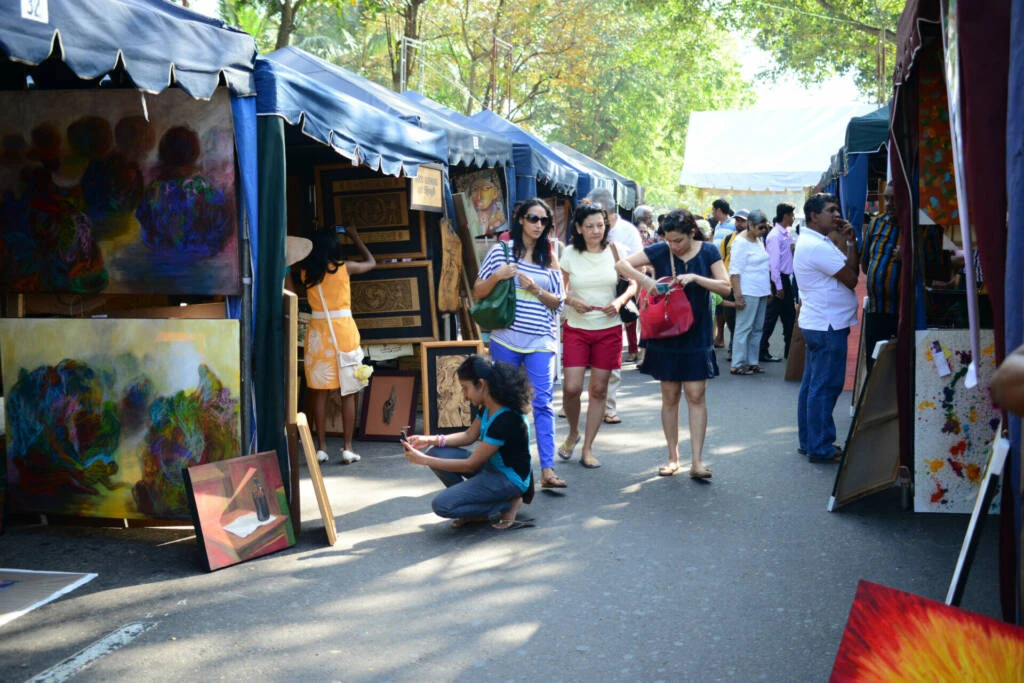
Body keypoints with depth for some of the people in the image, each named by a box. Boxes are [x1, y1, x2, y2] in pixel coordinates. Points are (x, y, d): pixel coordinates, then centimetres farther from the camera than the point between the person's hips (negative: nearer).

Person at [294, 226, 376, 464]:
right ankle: (348, 448, 2)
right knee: (348, 393, 3)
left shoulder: (305, 271, 1)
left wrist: (314, 240, 29)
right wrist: (355, 236, 25)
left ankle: (321, 448, 7)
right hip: (344, 330, -2)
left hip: (317, 332, 2)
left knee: (320, 393, 7)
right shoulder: (344, 267, -3)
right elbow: (371, 262, 17)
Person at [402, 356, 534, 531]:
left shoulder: (505, 419, -29)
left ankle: (508, 504, -4)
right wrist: (429, 440, -2)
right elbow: (469, 436, 11)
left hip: (510, 478, -9)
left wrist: (424, 460, -20)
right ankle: (477, 510, 4)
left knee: (442, 505, -18)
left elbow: (470, 465, -24)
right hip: (491, 465, 10)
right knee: (437, 454, -1)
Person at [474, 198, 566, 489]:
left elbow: (558, 301, 6)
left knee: (542, 403, -7)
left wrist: (535, 289, -11)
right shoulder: (500, 251, 3)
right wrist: (497, 276, -14)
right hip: (505, 338, 0)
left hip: (540, 340, 1)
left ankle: (548, 470, -10)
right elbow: (478, 292, 4)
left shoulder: (549, 257, 8)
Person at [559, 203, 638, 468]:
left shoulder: (615, 252, 0)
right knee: (571, 387, -9)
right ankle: (573, 432, 21)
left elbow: (633, 285, 5)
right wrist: (572, 301, -15)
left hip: (608, 328, 1)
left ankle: (587, 448, 15)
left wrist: (620, 301, -15)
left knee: (598, 389, 4)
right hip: (576, 328, -1)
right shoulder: (570, 254, 0)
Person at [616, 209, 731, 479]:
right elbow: (622, 264, -9)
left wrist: (695, 278, -21)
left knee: (695, 395, -4)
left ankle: (697, 461, -2)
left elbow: (725, 287, -7)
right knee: (670, 396, 7)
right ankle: (673, 457, 17)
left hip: (697, 334, -1)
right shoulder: (660, 251, -4)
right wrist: (644, 280, -25)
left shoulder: (708, 251, -2)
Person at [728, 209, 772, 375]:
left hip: (761, 292, 8)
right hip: (748, 292, -8)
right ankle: (737, 365, -2)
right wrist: (737, 296, -20)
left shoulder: (759, 240, 14)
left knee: (757, 329, 10)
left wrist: (768, 290, 16)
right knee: (744, 328, -6)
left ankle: (752, 362, 16)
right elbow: (734, 271, -15)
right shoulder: (741, 242, -11)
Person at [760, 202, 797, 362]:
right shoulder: (775, 236, -16)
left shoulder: (787, 234, 11)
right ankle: (762, 353, 3)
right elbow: (774, 263, -19)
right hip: (778, 279, -9)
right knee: (771, 317, -3)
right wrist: (778, 287, -20)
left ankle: (790, 350, 24)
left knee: (789, 316, 14)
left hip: (785, 278, 9)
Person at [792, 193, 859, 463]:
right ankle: (820, 447, 0)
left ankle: (809, 442, 22)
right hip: (827, 324, -11)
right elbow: (851, 278, -16)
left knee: (812, 384, 14)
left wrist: (850, 241, 2)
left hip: (815, 323, 11)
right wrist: (851, 242, -5)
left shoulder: (811, 242, 16)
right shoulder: (817, 246, -17)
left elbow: (849, 271, 13)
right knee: (825, 386, -6)